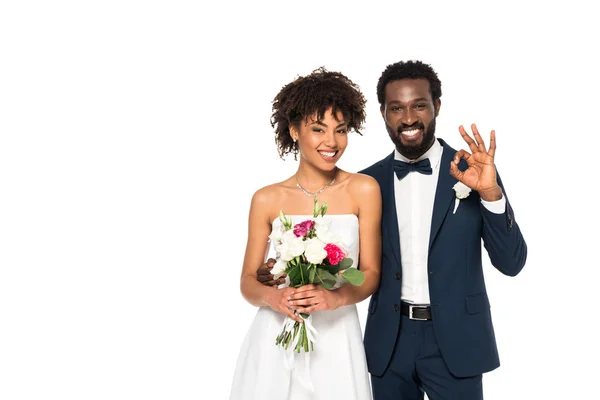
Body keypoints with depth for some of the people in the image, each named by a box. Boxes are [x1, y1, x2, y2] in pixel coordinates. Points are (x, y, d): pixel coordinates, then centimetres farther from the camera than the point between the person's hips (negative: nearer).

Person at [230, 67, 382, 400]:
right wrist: (272, 297, -17)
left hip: (336, 340, 0)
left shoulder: (364, 190, -3)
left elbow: (371, 273, -1)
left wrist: (336, 297, -19)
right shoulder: (267, 199, -2)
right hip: (275, 341, 1)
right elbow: (248, 281, 3)